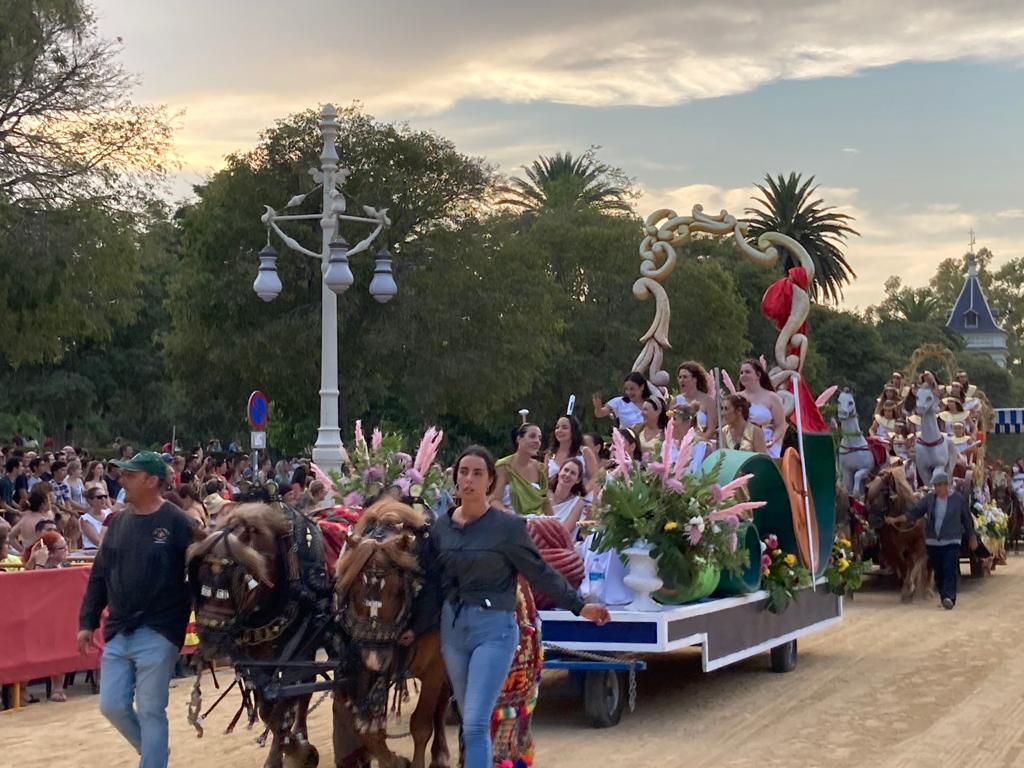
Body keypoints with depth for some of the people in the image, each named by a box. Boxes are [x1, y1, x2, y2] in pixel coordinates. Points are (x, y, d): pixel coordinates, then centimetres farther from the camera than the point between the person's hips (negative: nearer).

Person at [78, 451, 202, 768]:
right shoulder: (119, 522, 8)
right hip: (117, 632, 6)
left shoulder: (177, 523, -10)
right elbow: (99, 576, 13)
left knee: (150, 711, -1)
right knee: (112, 706, 8)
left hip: (157, 634, -6)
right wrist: (87, 622, 10)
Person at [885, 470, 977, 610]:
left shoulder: (958, 499, -3)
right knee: (938, 572, 7)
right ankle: (944, 598, 19)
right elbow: (913, 512, 1)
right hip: (933, 542, 4)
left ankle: (949, 597, -27)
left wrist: (972, 538, 16)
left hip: (952, 542, -4)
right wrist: (896, 519, -10)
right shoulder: (929, 499, 3)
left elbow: (967, 519, 8)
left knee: (950, 570, -18)